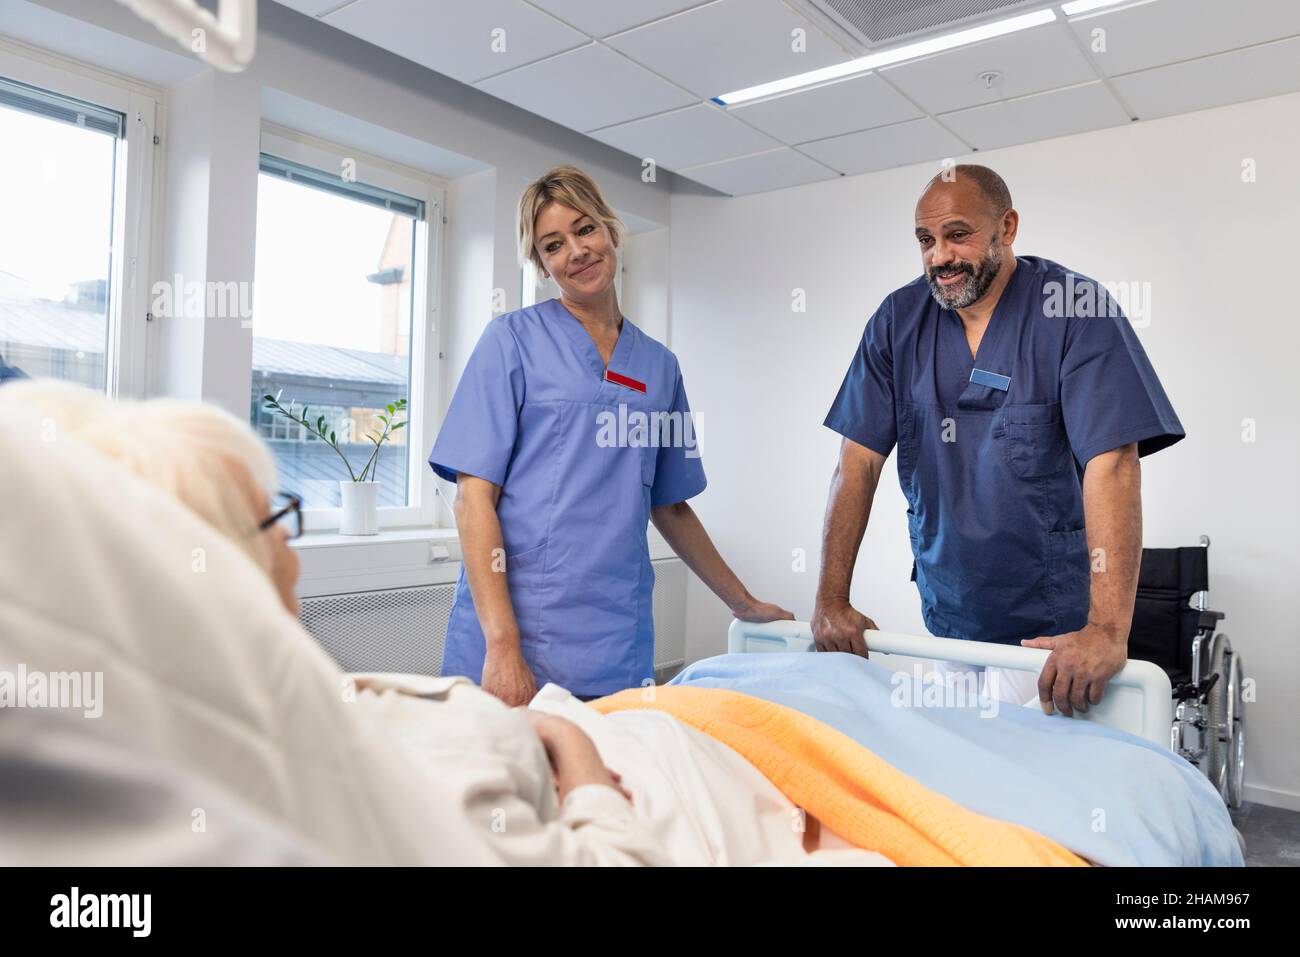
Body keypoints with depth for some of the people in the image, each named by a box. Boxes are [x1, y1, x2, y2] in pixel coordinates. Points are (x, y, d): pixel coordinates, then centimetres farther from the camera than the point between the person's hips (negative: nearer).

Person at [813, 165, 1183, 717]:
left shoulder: (1077, 310, -11)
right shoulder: (898, 319, 0)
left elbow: (1110, 465, -20)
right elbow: (859, 461, -4)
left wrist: (1107, 630, -30)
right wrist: (831, 601, -10)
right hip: (946, 619, 4)